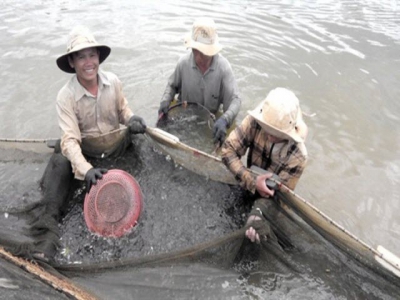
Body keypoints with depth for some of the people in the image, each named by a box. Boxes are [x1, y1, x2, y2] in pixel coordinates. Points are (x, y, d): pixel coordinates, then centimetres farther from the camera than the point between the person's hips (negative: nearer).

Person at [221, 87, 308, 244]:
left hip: (269, 192, -2)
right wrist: (252, 181, -40)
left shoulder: (297, 155, -33)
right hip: (247, 186, 2)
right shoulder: (255, 122, -31)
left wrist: (257, 212, -46)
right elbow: (228, 150, -29)